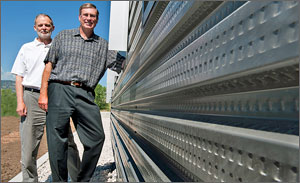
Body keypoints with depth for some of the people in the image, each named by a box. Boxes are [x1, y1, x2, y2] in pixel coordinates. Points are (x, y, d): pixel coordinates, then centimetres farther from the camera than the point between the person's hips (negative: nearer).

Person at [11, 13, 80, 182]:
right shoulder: (26, 48, 17)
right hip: (32, 98, 1)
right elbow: (19, 77, 12)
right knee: (29, 146, 1)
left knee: (67, 143, -3)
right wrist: (20, 101, -2)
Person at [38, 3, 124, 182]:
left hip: (85, 95, 2)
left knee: (97, 137, -4)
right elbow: (49, 65, 10)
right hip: (60, 90, -1)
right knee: (57, 141, -2)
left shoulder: (103, 45, 18)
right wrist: (43, 93, 1)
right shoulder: (63, 36, 15)